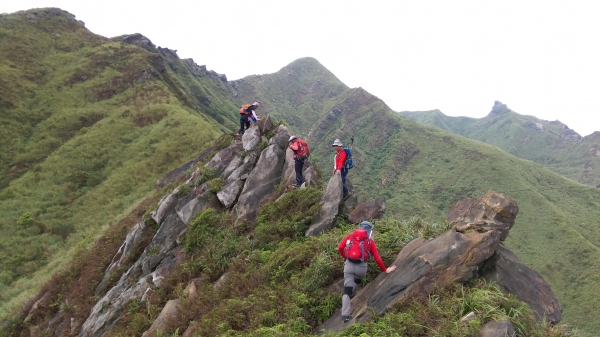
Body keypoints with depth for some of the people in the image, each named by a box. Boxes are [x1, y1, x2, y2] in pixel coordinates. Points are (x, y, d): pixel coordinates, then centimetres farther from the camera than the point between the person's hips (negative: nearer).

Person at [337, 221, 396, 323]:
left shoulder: (351, 235, 15)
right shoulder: (370, 240, 13)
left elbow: (340, 247, 7)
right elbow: (377, 258, 11)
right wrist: (385, 270, 21)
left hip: (349, 265, 1)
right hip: (361, 266, -1)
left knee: (347, 290, -1)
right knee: (357, 281, 34)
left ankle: (346, 315, -10)